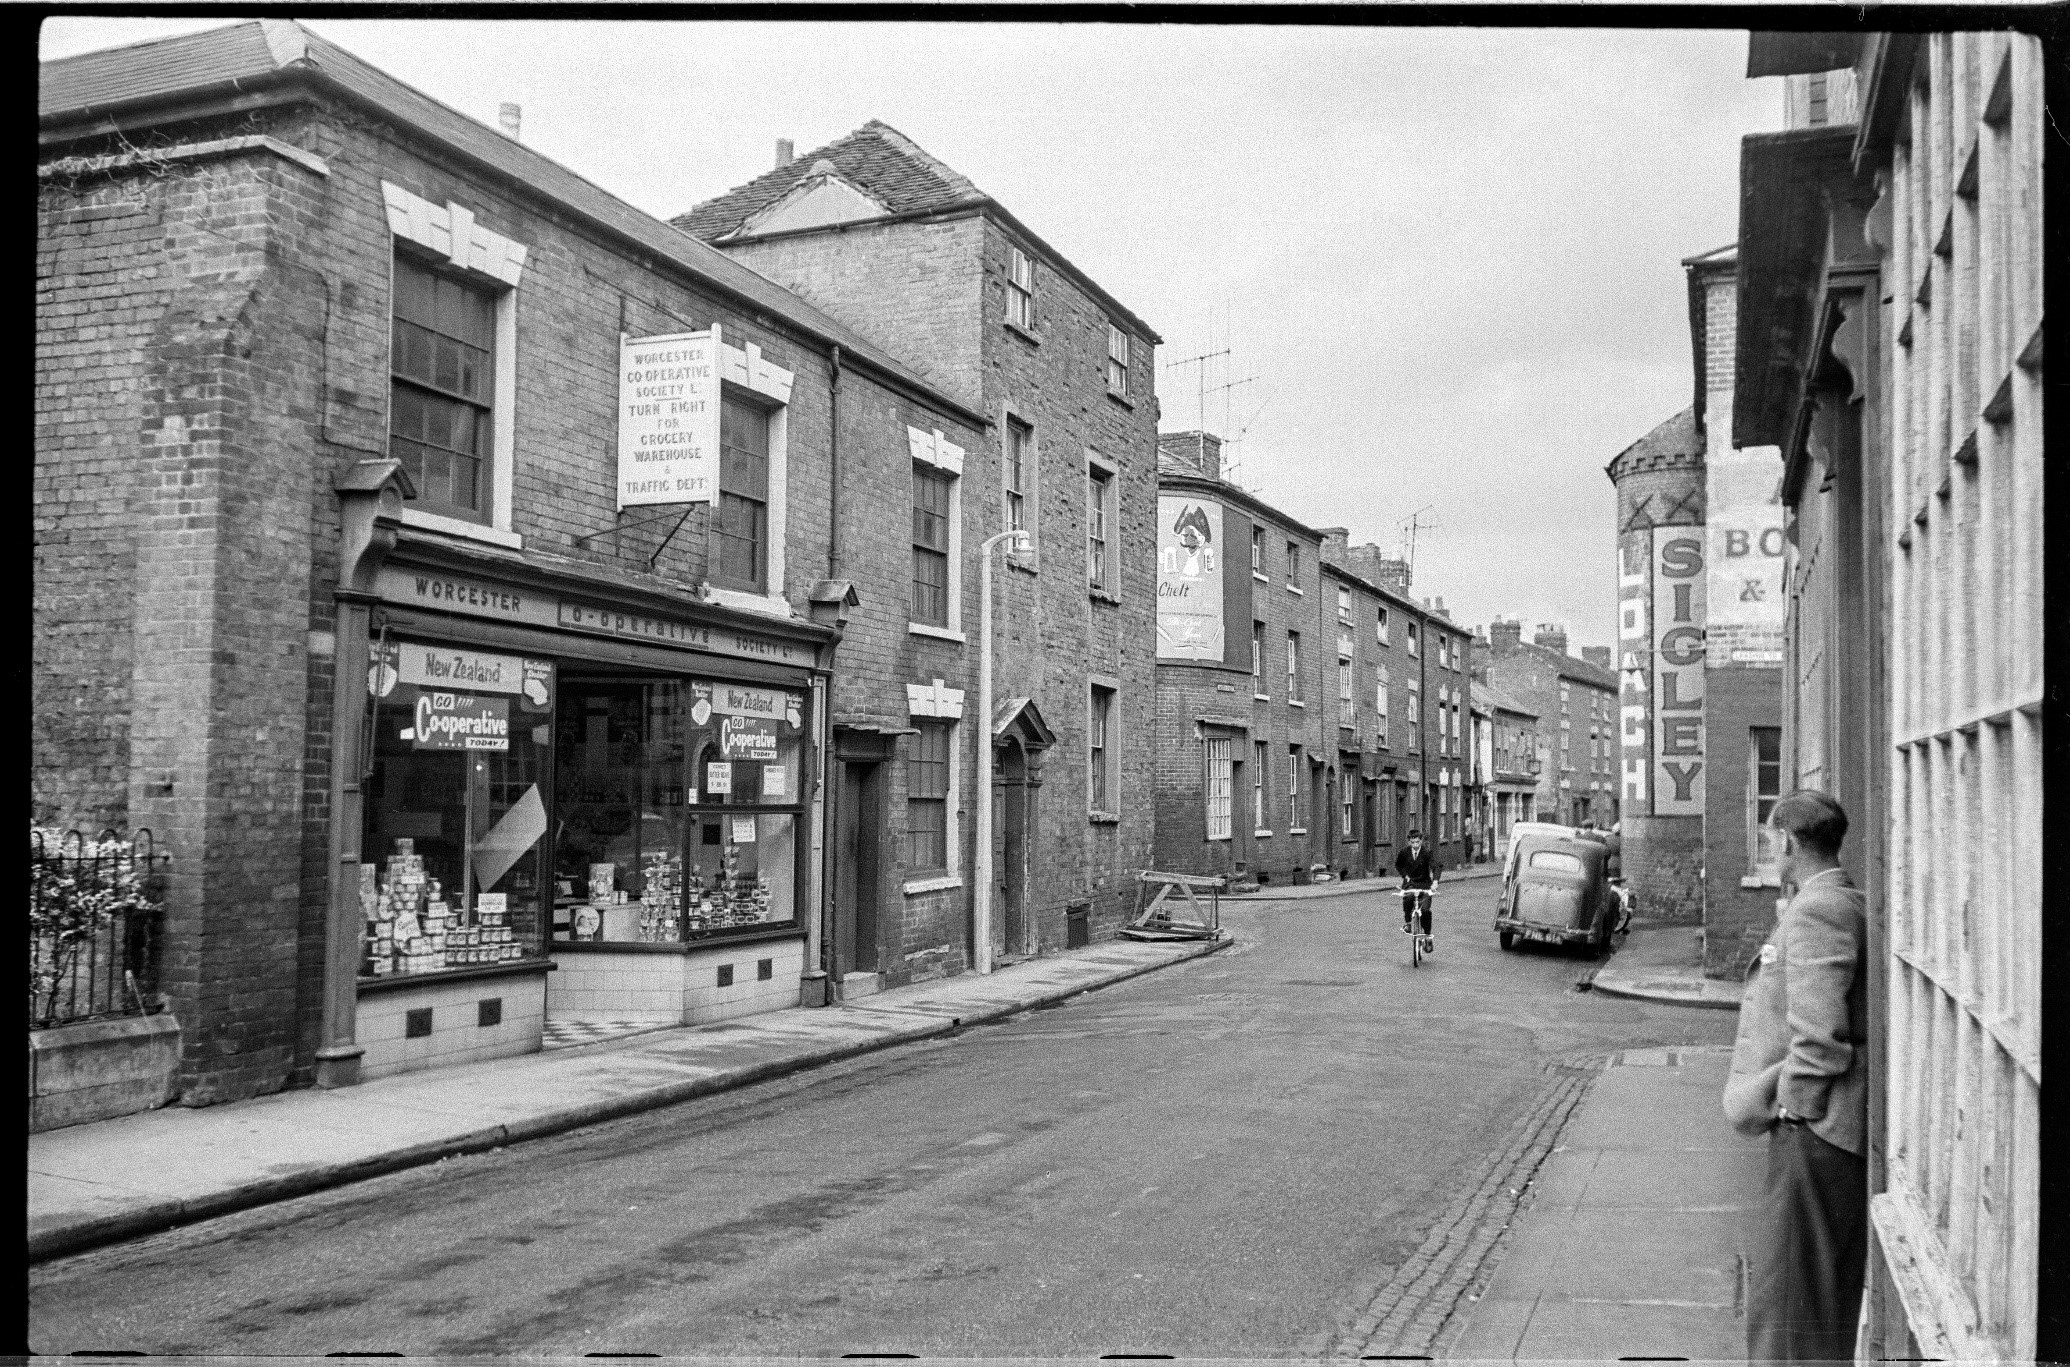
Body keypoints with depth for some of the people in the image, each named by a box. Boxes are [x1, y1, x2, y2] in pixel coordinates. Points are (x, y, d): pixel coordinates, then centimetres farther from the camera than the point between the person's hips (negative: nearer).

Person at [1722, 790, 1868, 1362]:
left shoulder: (1817, 912, -18)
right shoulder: (1852, 904, 13)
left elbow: (1819, 1034, -23)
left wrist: (1792, 1105, -13)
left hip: (1815, 1125, -10)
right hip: (1831, 1123, 10)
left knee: (1788, 1284, -1)